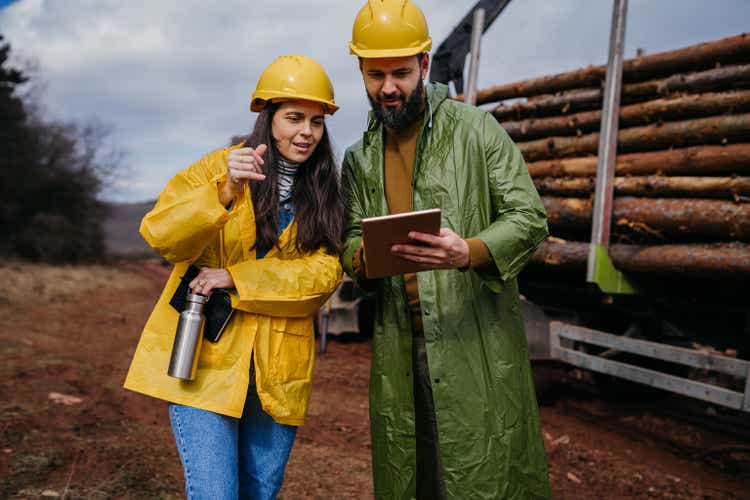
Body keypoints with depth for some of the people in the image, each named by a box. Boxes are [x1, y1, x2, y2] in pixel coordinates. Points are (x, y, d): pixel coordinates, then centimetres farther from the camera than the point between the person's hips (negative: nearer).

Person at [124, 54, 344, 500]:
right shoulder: (217, 168, 0)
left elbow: (325, 271, -6)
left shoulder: (325, 193, 8)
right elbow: (161, 234, -12)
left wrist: (235, 278, -14)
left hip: (278, 367, 3)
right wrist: (225, 193, -27)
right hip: (205, 357, -3)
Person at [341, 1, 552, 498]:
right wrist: (363, 256, -12)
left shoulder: (476, 129, -1)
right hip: (398, 349, 4)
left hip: (478, 342, -4)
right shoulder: (359, 159, 13)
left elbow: (530, 218, -6)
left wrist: (469, 252, -26)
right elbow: (351, 240, 14)